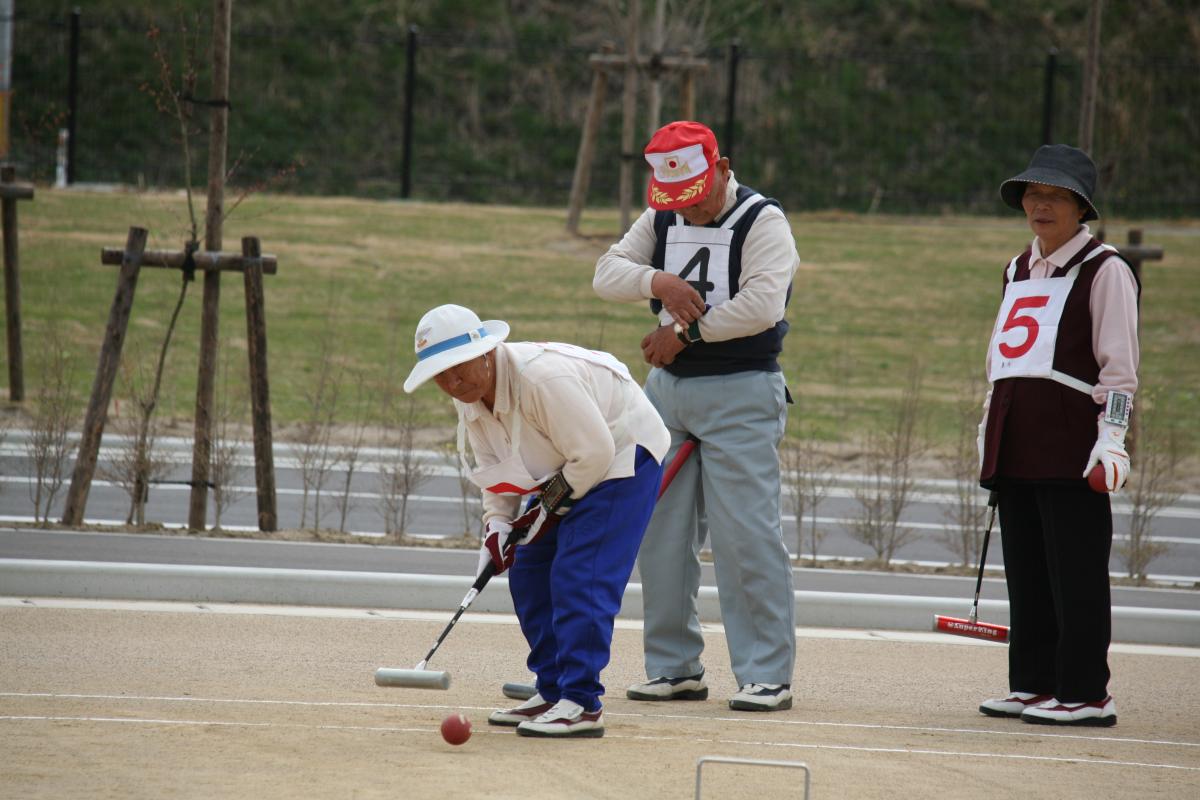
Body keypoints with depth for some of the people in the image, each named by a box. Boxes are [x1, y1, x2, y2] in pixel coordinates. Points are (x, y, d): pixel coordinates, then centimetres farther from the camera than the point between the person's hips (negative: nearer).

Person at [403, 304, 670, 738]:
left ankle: (581, 703, -18)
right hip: (565, 470, 10)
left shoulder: (542, 376, -33)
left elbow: (593, 452, -28)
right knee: (529, 573, 6)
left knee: (579, 576, -19)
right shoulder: (470, 398, -5)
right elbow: (497, 469, 6)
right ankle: (552, 692, 16)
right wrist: (497, 522, -11)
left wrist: (551, 507, -17)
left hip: (622, 454, -10)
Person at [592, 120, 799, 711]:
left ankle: (766, 675, -8)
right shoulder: (661, 220, 12)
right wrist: (657, 281, -16)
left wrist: (686, 332, -16)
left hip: (740, 394, -7)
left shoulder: (762, 221, -8)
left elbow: (762, 305, -21)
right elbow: (606, 273, 4)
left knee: (746, 534, -10)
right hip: (667, 390, 7)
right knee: (660, 532, 6)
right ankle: (675, 667, 15)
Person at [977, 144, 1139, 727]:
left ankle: (1084, 694, -4)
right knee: (1026, 570, 9)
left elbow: (1119, 368, -8)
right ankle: (1033, 684, 16)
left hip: (1071, 445, -7)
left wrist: (1111, 440, -16)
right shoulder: (1017, 271, 20)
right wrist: (989, 431, 22)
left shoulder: (1104, 271, -2)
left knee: (1076, 572, -7)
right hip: (1016, 447, 7)